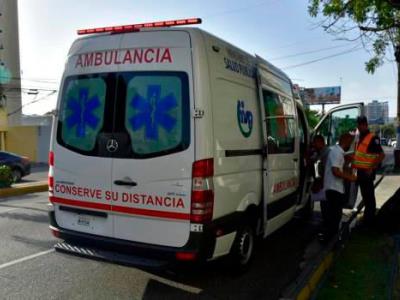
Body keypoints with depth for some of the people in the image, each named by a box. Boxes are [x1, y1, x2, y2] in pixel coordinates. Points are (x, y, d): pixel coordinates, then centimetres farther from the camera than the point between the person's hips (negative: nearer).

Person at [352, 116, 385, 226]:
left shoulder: (372, 138, -13)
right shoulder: (360, 138, 13)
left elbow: (381, 155, -19)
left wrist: (372, 168, -21)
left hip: (367, 172, -8)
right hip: (360, 170, 9)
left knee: (369, 195, -1)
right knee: (364, 194, 17)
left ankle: (370, 219, 7)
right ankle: (367, 216, 29)